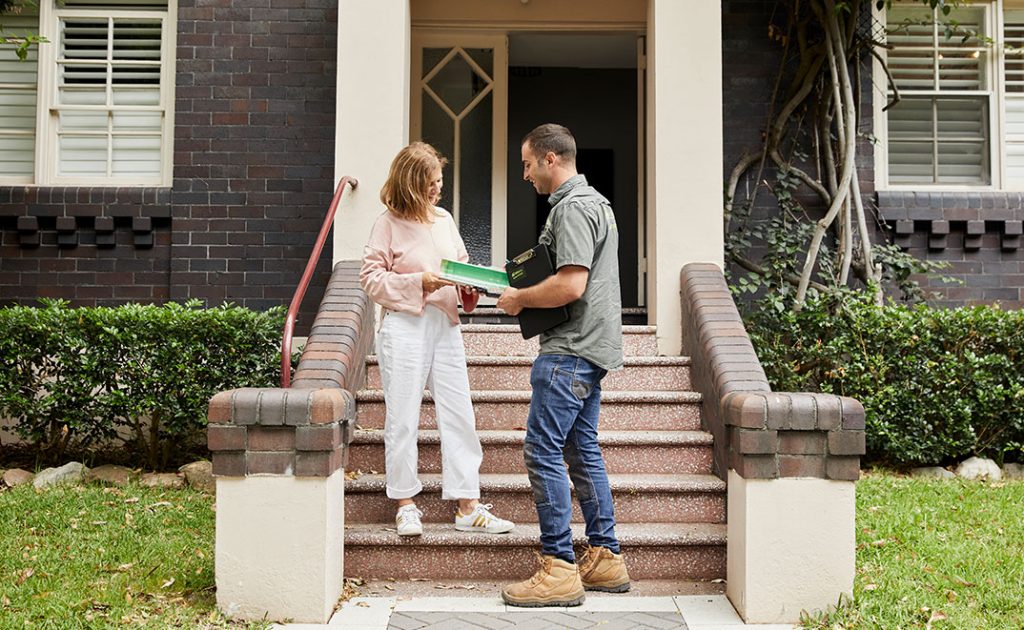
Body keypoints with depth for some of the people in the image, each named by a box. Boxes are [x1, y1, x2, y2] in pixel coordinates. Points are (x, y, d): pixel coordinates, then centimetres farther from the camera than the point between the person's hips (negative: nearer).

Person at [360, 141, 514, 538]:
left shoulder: (445, 219, 14)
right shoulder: (389, 223, -3)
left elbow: (461, 265, 22)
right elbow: (371, 278, -5)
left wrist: (468, 285, 1)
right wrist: (418, 282, -14)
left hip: (445, 325, 5)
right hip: (404, 325, -5)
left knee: (459, 415, 3)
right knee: (402, 418, 2)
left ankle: (468, 507, 9)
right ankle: (406, 505, 14)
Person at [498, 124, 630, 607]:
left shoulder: (571, 208, -13)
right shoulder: (595, 201, 20)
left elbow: (570, 285, -23)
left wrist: (519, 299, -9)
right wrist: (525, 289, 18)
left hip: (570, 350, -11)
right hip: (591, 347, 11)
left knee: (543, 451, -9)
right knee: (582, 450, 14)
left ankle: (559, 569, -6)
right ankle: (605, 558, 19)